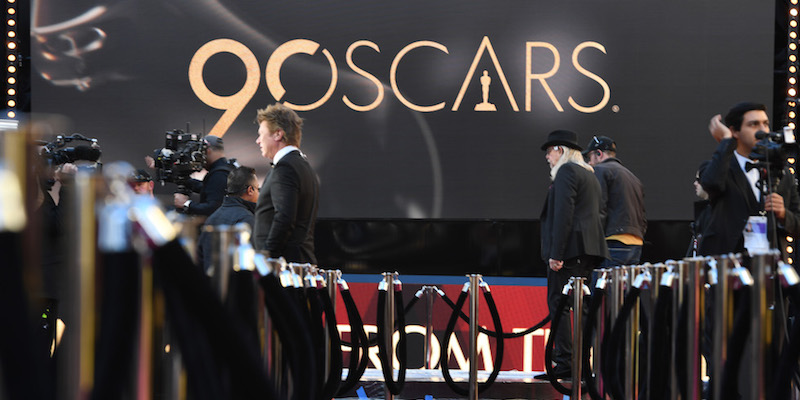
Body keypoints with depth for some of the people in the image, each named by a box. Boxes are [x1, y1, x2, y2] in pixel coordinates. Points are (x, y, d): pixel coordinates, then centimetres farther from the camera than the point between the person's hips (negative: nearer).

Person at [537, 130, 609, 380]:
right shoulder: (590, 174, 23)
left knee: (558, 304, -9)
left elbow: (563, 213, -17)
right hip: (589, 251, 10)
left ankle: (565, 363, -14)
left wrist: (555, 253, -20)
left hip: (569, 248, -10)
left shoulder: (566, 171, -7)